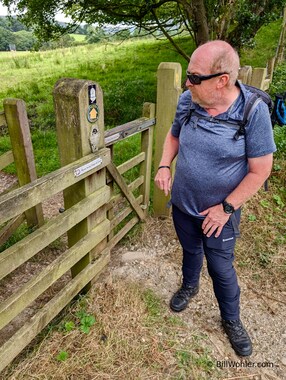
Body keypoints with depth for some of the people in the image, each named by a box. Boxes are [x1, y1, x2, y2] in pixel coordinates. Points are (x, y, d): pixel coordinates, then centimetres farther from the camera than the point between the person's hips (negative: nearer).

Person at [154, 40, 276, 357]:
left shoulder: (253, 110, -23)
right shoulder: (187, 100, -11)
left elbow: (260, 170, -18)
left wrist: (226, 208, -18)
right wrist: (164, 166, -8)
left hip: (219, 212, -3)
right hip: (182, 203, 4)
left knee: (221, 268, 12)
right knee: (190, 250, 26)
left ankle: (231, 321, 42)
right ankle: (189, 286, 58)